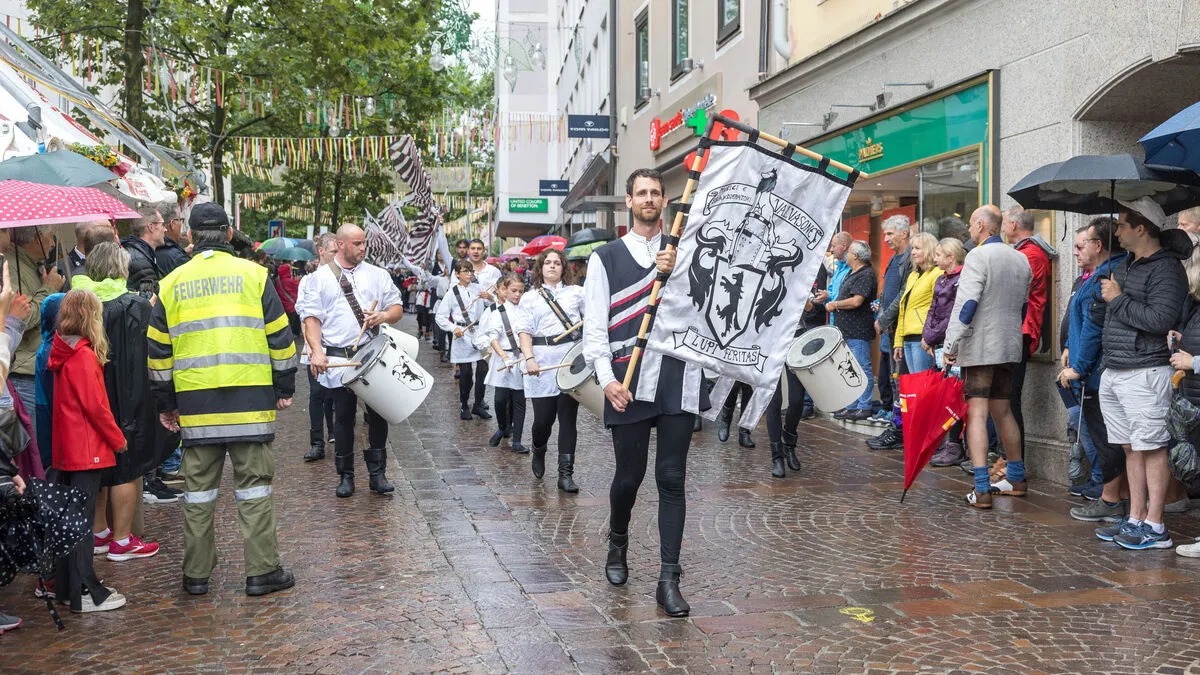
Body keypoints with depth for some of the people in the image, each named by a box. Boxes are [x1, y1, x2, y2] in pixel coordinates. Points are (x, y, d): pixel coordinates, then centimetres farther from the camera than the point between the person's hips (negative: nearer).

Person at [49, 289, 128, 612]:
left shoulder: (64, 352, 10)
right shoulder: (84, 355, -16)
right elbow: (94, 405, -18)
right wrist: (118, 439, -7)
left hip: (66, 449, 9)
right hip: (87, 449, -9)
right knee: (82, 521, -5)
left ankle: (65, 585, 24)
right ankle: (85, 594, 0)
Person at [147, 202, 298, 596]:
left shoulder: (172, 284, 7)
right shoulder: (253, 274, 1)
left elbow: (158, 352, 10)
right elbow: (280, 338, 1)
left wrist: (165, 403, 18)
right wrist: (284, 388, 10)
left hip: (195, 402, 2)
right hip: (251, 400, -2)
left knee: (199, 487, 11)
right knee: (254, 485, 4)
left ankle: (196, 574, 18)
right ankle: (261, 571, 6)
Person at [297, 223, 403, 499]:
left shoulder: (377, 274, 10)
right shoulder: (321, 277, 5)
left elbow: (397, 308, 11)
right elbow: (311, 317, 0)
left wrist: (385, 315, -13)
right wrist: (317, 351, -14)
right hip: (338, 358, -1)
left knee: (378, 412, 2)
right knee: (344, 416, 6)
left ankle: (377, 473, 12)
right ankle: (346, 476, 17)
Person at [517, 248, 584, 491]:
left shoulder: (576, 292, 13)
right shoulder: (530, 298, 11)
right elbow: (525, 332, 4)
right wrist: (529, 359, -11)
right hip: (542, 363, 0)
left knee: (568, 418, -2)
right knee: (543, 419, -1)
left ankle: (566, 474, 4)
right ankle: (538, 453, 33)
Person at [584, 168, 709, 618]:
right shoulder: (606, 257, 7)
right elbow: (594, 325, 2)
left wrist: (674, 275, -14)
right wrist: (606, 378, -9)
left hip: (677, 379, 1)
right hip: (628, 383, -1)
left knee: (672, 479, 0)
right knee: (629, 476, 9)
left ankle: (669, 580, 4)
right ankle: (618, 544, 39)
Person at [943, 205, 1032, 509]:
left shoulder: (978, 256, -11)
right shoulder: (1021, 260, 12)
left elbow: (966, 303, -18)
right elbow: (1024, 304, 19)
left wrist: (950, 345, -15)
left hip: (979, 347, -8)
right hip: (1009, 347, 8)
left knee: (976, 414, -8)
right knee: (1002, 411, 20)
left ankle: (981, 491, -12)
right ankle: (1016, 479, 30)